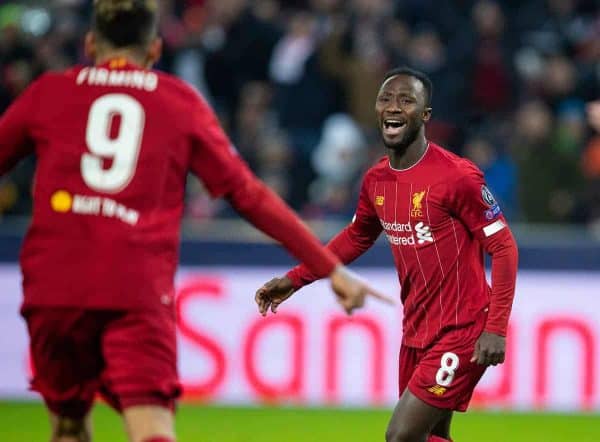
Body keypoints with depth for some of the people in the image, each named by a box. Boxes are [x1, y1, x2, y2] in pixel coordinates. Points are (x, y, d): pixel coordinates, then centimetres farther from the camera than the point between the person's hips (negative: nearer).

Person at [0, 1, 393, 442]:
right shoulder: (181, 101, 13)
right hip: (140, 291, -1)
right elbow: (249, 195, 11)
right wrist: (331, 268, 16)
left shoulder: (48, 92, 13)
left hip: (54, 287, 1)